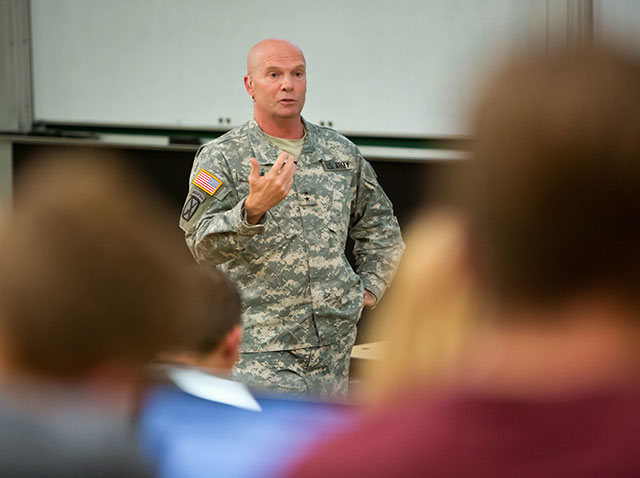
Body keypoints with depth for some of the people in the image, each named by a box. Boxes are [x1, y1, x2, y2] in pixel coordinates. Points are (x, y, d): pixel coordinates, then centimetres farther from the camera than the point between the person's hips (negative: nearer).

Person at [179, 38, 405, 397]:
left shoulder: (342, 154, 11)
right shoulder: (220, 158, -3)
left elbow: (381, 226, 27)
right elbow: (203, 245, -17)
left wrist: (370, 288, 15)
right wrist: (253, 209, -33)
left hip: (334, 349, 5)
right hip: (261, 355, -5)